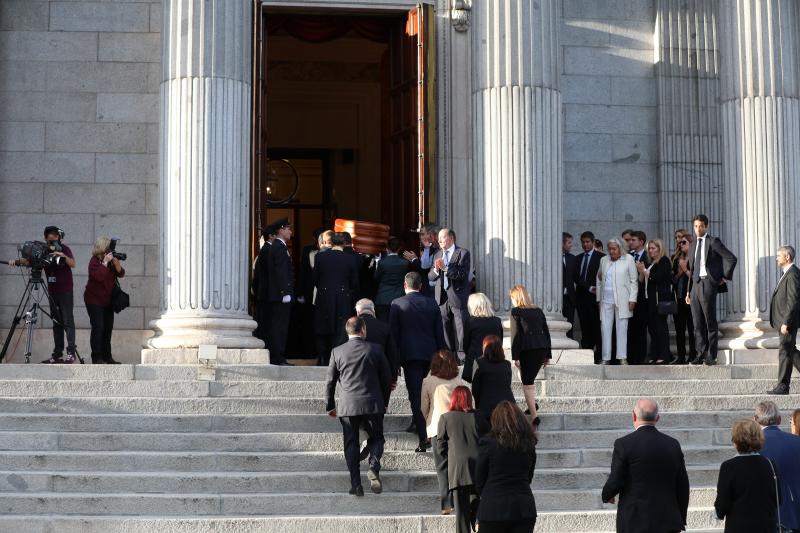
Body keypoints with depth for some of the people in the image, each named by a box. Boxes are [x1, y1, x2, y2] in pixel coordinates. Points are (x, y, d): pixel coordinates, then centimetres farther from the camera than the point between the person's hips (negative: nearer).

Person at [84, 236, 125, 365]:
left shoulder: (111, 259, 7)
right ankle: (96, 358, -9)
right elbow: (98, 276, -27)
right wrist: (105, 262, -26)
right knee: (98, 328, -11)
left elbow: (121, 274, 0)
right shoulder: (94, 261, -12)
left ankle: (107, 356, 13)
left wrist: (116, 263, -16)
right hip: (94, 300, -7)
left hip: (108, 300, 7)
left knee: (108, 328, 7)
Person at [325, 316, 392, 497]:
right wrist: (385, 403, 19)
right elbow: (386, 378, 6)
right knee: (376, 438, 15)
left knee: (351, 443, 7)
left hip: (348, 406, 0)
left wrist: (330, 406, 16)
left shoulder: (337, 352, 0)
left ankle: (356, 484, 1)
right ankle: (373, 468, -11)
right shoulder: (375, 350, 0)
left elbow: (330, 382, 5)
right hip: (373, 404, 0)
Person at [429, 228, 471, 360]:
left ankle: (462, 354, 0)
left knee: (460, 328, -4)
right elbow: (430, 277, 11)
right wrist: (436, 270, -11)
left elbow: (462, 274, -14)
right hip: (442, 297, 6)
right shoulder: (437, 255, 16)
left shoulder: (463, 253, -3)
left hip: (458, 297, -6)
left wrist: (446, 268, -21)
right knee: (445, 327, 8)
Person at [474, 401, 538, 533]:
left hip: (494, 509, -3)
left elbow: (479, 481, 1)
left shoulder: (487, 444, -7)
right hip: (524, 509, 3)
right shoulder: (529, 445, 4)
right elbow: (528, 478, 12)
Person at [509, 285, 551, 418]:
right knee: (528, 378, 26)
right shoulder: (538, 311, 16)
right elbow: (546, 332, 15)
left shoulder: (516, 311, 0)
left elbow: (515, 334, -6)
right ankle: (533, 403, 15)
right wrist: (548, 355, 20)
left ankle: (534, 416, -5)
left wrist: (515, 357, -6)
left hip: (528, 349, -6)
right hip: (542, 347, 6)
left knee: (527, 383, 0)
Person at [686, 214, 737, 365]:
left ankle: (711, 356, 1)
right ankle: (701, 354, 12)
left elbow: (731, 259, -8)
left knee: (710, 322, -3)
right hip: (695, 285, 6)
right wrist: (689, 291, 15)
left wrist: (725, 277, -6)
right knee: (698, 323, 7)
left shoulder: (713, 242, -2)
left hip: (708, 284, -6)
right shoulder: (693, 246, 18)